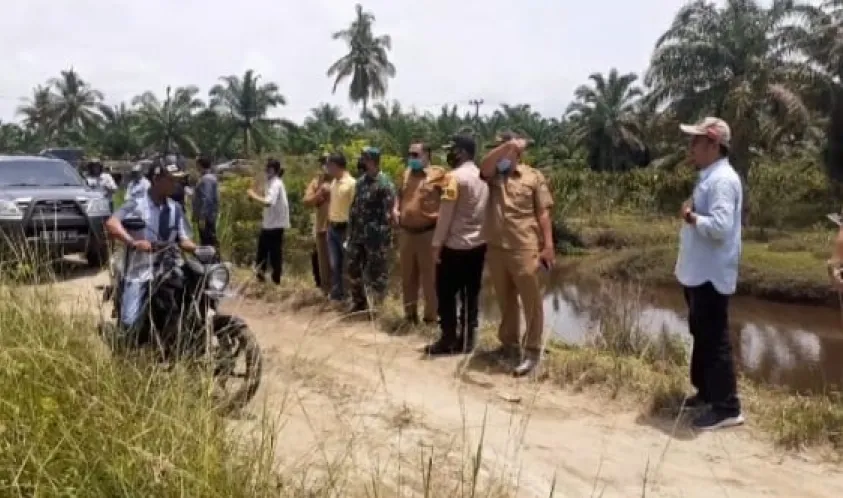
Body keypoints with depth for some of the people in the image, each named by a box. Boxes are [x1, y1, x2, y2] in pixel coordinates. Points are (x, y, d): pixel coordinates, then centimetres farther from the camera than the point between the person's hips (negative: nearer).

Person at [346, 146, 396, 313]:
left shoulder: (385, 184, -12)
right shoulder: (360, 181, 11)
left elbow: (388, 214, -15)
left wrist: (384, 239, -19)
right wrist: (350, 232, 12)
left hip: (375, 237, -7)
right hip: (357, 235, 7)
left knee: (376, 272, 2)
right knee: (353, 269, 13)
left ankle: (376, 306, 15)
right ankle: (359, 302, 29)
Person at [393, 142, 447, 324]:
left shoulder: (438, 174, -7)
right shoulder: (407, 173, 13)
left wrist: (441, 217, -20)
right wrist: (395, 209, 9)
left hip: (428, 233, -6)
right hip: (406, 232, 6)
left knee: (429, 277, 1)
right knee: (407, 276, 15)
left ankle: (431, 317, 13)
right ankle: (410, 314, 29)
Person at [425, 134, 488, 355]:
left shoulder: (456, 177, -14)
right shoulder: (482, 176, 9)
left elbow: (446, 214, -15)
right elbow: (484, 211, 10)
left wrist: (436, 243, -10)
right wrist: (479, 233, 15)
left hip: (456, 245, -7)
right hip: (478, 244, 7)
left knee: (446, 293, 3)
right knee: (471, 293, 10)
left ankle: (448, 340, 7)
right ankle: (468, 339, 16)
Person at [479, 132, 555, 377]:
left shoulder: (534, 176, 2)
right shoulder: (493, 175, 11)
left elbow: (543, 212, -2)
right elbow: (484, 164, -13)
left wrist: (548, 245, -8)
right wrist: (508, 144, -20)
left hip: (525, 249, -4)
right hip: (496, 249, 4)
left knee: (531, 302, -2)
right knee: (505, 301, 16)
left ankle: (532, 351, 5)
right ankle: (509, 344, 29)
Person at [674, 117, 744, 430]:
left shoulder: (722, 180, -19)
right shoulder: (709, 177, 14)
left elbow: (720, 227, -29)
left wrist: (690, 217, -17)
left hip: (711, 276, -11)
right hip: (698, 273, 11)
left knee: (715, 340, -4)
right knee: (701, 336, 19)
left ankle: (727, 407, 5)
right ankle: (706, 392, 31)